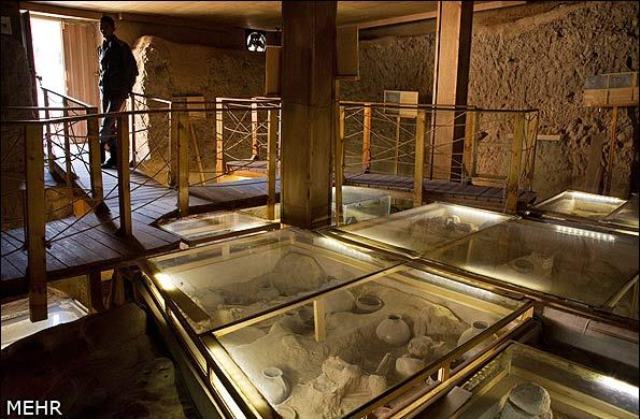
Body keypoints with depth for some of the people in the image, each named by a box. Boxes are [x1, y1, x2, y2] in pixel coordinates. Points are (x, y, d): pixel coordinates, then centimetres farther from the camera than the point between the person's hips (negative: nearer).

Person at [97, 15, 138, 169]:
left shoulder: (121, 46, -5)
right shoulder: (101, 48, 15)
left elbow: (132, 70, -7)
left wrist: (127, 88, -9)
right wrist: (102, 85, 16)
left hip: (118, 92, -7)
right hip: (105, 92, 7)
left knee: (107, 124, -15)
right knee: (110, 126, 7)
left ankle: (99, 154, -14)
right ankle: (114, 156, 13)